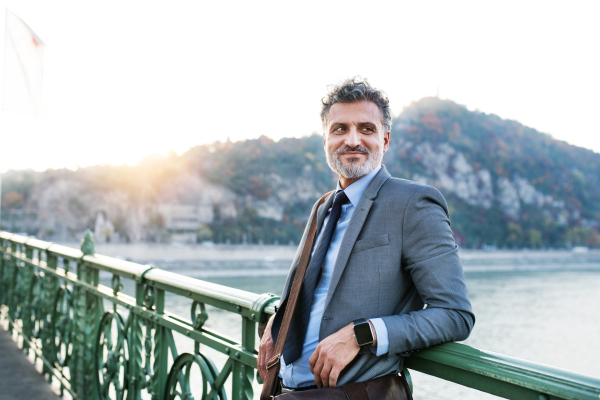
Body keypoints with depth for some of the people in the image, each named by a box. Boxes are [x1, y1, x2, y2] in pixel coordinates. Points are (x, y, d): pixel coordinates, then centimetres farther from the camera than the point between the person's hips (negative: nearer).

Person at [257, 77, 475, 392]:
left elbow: (456, 316, -13)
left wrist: (361, 335, -21)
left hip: (360, 391, -4)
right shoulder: (322, 210, 14)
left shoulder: (414, 204, -8)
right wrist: (275, 319, 7)